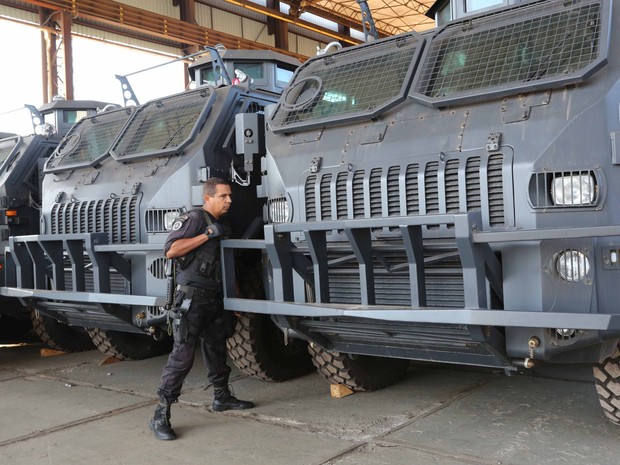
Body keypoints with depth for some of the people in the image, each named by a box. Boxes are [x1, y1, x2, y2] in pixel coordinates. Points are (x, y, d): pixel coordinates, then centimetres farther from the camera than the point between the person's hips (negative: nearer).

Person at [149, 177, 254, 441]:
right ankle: (161, 415, -6)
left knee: (216, 349, 18)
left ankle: (222, 397, 34)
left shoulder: (223, 225, 15)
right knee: (182, 355, -10)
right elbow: (170, 251, -21)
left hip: (215, 299, 8)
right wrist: (207, 234, -22)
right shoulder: (193, 219, -10)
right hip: (192, 298, -8)